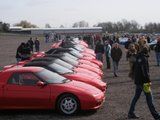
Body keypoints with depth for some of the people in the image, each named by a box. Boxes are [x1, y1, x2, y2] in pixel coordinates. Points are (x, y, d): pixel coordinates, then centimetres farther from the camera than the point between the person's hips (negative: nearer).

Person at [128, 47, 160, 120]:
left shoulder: (138, 58, 11)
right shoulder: (144, 59, -16)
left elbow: (134, 69, 19)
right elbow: (145, 71, -22)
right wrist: (148, 81, -19)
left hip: (137, 81, 9)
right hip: (143, 81, -9)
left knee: (136, 97, 15)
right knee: (149, 98, -4)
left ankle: (131, 113, 18)